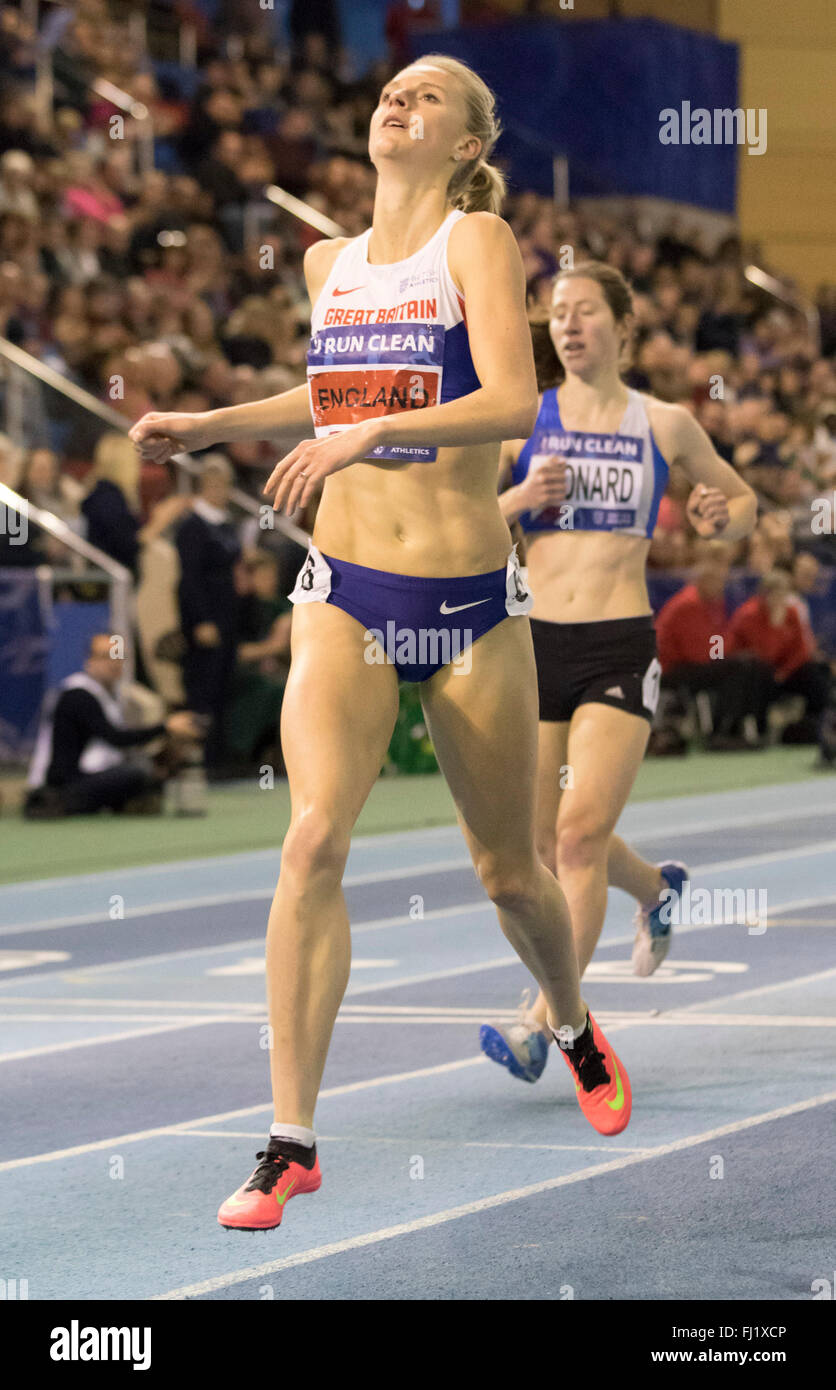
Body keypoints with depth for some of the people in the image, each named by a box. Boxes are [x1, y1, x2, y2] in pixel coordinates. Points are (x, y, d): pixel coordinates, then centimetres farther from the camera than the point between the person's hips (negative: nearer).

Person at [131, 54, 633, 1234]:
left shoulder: (477, 239, -8)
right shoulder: (329, 262, 8)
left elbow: (513, 401, -23)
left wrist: (374, 430, -34)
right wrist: (211, 424, 20)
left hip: (471, 603, -2)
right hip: (346, 595, 3)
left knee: (510, 872, 11)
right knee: (315, 837, -20)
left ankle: (575, 1029, 45)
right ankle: (292, 1141, -18)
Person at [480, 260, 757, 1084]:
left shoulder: (664, 425, 5)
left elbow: (742, 499, 19)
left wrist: (723, 518, -3)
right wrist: (519, 498, -13)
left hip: (621, 648, -2)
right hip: (535, 644, 2)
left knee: (579, 833, -15)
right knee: (548, 842, 13)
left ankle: (541, 1023, -14)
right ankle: (657, 889, 45)